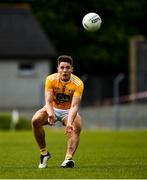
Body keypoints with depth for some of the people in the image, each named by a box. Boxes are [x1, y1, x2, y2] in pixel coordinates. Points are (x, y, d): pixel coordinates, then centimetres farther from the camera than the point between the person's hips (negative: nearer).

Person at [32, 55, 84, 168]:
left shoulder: (78, 83, -22)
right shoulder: (51, 80, -18)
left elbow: (74, 106, -30)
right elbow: (48, 101, -24)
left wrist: (69, 122, -48)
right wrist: (50, 114, -47)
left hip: (68, 111, -1)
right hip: (53, 109, 1)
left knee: (77, 127, -32)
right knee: (35, 120, -27)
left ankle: (69, 158, -36)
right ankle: (44, 153, -11)